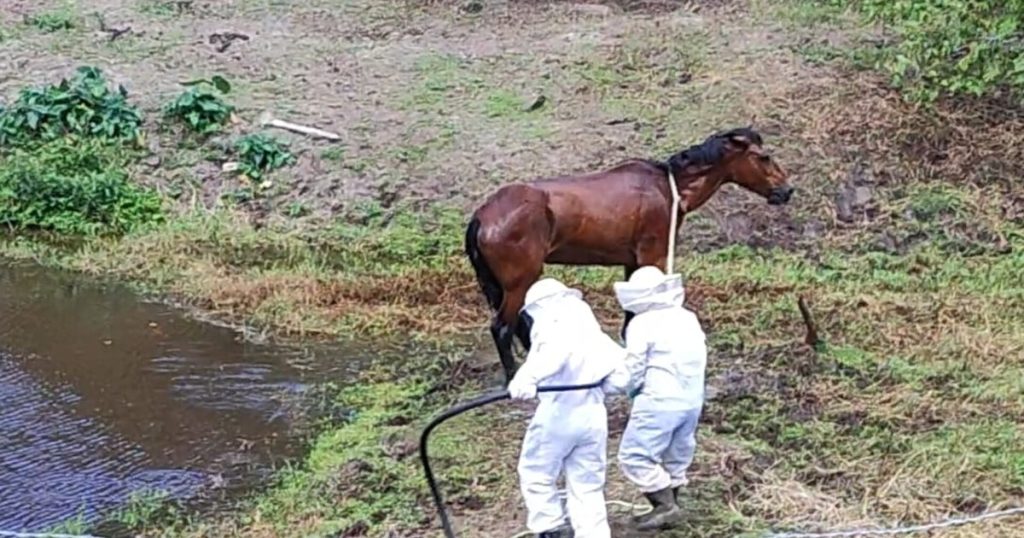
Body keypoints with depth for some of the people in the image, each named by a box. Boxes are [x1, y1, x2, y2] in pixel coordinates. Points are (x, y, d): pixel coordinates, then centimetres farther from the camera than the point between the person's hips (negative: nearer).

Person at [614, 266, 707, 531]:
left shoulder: (641, 324, -10)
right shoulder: (689, 318, 12)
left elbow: (634, 368, -9)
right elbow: (700, 357, 14)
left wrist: (633, 392, 10)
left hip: (660, 400, -8)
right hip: (693, 400, 8)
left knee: (634, 456, -2)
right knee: (677, 457, 18)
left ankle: (665, 505, -8)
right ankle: (669, 505, 24)